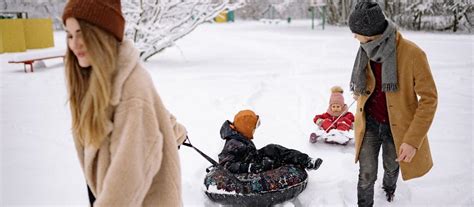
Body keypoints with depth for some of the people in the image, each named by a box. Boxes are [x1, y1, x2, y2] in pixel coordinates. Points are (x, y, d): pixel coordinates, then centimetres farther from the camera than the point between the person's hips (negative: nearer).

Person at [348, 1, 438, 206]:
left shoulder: (412, 54, -24)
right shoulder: (366, 51, -8)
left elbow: (429, 98, -18)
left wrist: (413, 139, -22)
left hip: (397, 127, -2)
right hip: (369, 124, 2)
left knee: (392, 167, 23)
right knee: (366, 174, 0)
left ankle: (389, 189, 57)